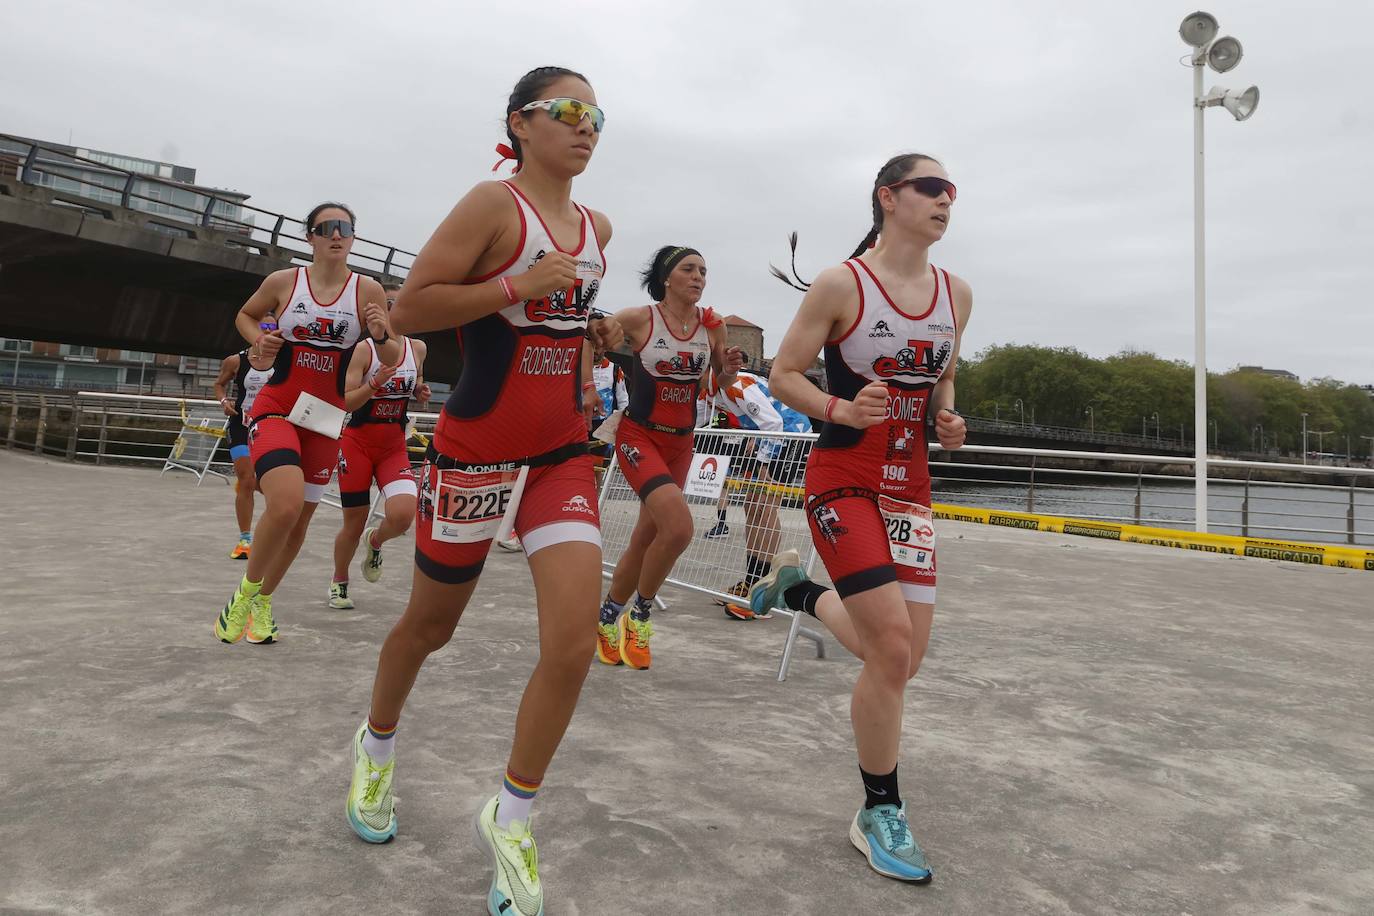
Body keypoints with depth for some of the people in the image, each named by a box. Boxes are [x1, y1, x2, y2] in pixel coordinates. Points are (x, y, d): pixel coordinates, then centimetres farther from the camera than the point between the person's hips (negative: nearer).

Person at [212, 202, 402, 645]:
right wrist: (260, 343, -3)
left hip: (327, 418, 2)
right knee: (286, 504, -25)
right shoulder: (283, 281, -2)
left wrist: (382, 335, -21)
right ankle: (245, 593, 2)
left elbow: (393, 360, 0)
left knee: (301, 518, 11)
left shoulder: (367, 290, -2)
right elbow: (246, 315, 17)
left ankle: (262, 602, 35)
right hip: (276, 408, -2)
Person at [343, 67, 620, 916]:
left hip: (564, 454, 5)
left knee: (574, 640, -9)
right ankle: (379, 744, 46)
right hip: (477, 450, -4)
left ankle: (511, 816, 13)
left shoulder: (597, 227, 11)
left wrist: (596, 329, 11)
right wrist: (517, 286, -20)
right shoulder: (494, 204, -8)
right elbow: (410, 309, -14)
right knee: (431, 624, 13)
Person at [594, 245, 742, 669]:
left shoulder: (712, 324, 0)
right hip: (639, 436, -5)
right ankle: (639, 614, 1)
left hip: (680, 443, 5)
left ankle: (607, 618, 34)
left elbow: (722, 381, 12)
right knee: (679, 527, -23)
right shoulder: (638, 319, -10)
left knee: (645, 538, 12)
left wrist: (729, 369, -9)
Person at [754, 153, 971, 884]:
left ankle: (797, 590, 34)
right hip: (843, 480, -6)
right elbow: (783, 373, -6)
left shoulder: (957, 294, 8)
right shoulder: (841, 284, -9)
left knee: (901, 658, 5)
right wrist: (843, 410, -23)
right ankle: (880, 816, 11)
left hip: (910, 486, 6)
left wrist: (948, 421, -1)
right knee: (892, 651, -11)